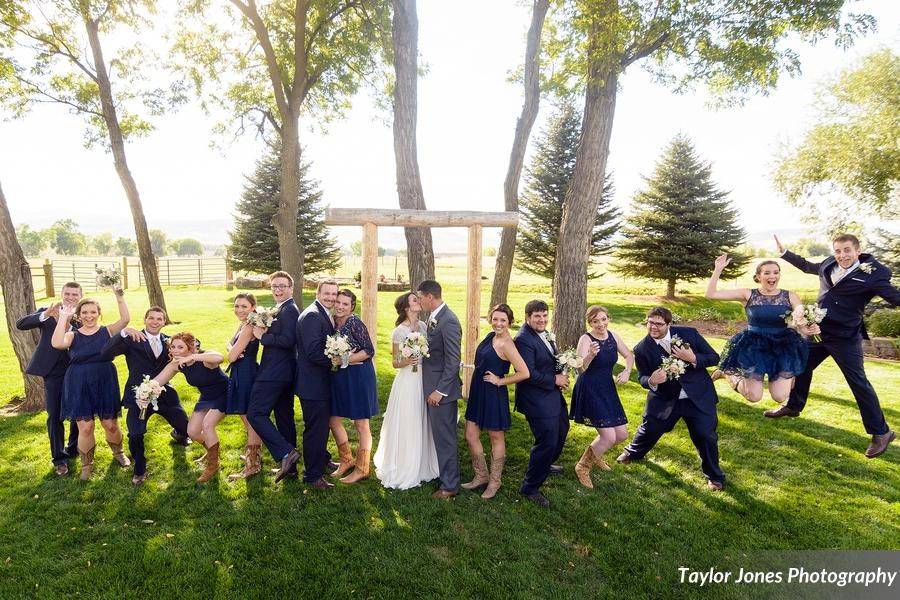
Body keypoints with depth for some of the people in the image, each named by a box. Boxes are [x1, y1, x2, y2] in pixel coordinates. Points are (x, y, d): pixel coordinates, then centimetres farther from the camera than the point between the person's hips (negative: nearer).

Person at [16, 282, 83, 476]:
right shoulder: (47, 313, 0)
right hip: (53, 373, -1)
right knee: (55, 417, 3)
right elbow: (20, 324, -13)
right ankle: (59, 459, 17)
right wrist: (46, 314, -28)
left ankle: (73, 449, 35)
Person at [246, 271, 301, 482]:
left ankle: (285, 453, -9)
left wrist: (262, 336, -13)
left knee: (255, 413, -7)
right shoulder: (281, 310, 18)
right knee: (284, 418, 14)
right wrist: (264, 332, -2)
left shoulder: (289, 310, -14)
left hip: (275, 373, -10)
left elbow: (287, 340, -25)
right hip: (285, 373, 10)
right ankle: (289, 466, 23)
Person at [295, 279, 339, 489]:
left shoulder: (325, 315, 11)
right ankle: (313, 475, 16)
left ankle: (322, 459, 45)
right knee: (315, 428, 2)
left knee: (323, 424, 26)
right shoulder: (312, 316, -21)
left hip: (322, 382, 10)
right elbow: (313, 352, -28)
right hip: (313, 383, -10)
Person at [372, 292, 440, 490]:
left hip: (425, 381, 6)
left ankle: (422, 466, 32)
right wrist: (407, 361, -24)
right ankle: (403, 470, 19)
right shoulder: (399, 332, -12)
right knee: (406, 426, 3)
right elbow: (395, 363, -7)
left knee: (422, 424, 15)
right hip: (408, 382, -6)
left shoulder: (423, 326, 5)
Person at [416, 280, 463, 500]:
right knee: (439, 435, 20)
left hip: (442, 389, -9)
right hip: (432, 386, 9)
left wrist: (440, 390, -19)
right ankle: (444, 474, 36)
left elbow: (453, 361, -21)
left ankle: (450, 485, 16)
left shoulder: (448, 321, -20)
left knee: (445, 438, 2)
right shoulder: (433, 318, 9)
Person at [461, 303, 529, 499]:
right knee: (471, 435, 13)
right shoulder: (491, 336, 5)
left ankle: (495, 480, 28)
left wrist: (500, 381, -16)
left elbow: (524, 373, -26)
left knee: (496, 437, 10)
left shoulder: (506, 344, -20)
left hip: (494, 395, -8)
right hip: (478, 392, 8)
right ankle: (481, 476, 30)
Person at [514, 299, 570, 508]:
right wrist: (554, 379, -17)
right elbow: (528, 373, -28)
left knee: (561, 431, 27)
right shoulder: (524, 339, -23)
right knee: (547, 442, -6)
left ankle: (545, 465, 52)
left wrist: (562, 375, -2)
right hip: (538, 400, -10)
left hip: (554, 396, 10)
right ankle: (530, 488, 12)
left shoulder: (547, 335, 7)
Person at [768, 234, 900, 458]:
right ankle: (793, 407, 40)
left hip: (845, 338, -6)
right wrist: (784, 252, 26)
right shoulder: (829, 265, 3)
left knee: (859, 383, -2)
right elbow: (807, 266, 23)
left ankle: (881, 433, 13)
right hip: (818, 331, 6)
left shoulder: (872, 275, -13)